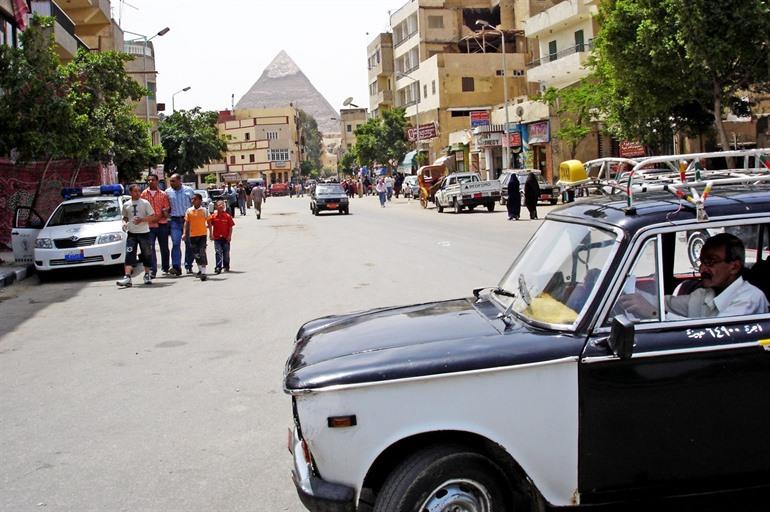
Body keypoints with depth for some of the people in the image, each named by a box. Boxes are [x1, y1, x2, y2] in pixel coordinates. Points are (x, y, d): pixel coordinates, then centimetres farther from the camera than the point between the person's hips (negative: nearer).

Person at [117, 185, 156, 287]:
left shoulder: (145, 203, -1)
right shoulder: (126, 205, 8)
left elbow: (152, 217, -2)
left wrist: (142, 219, -17)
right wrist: (124, 223, 0)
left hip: (144, 233, -1)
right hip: (131, 233, 1)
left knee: (146, 254, 8)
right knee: (129, 255, -10)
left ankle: (147, 275, 26)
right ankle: (127, 277, -18)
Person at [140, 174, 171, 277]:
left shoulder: (163, 194, 5)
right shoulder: (144, 194, 5)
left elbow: (167, 208, 5)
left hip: (162, 224, 1)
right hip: (149, 225, -1)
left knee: (164, 247, 10)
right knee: (150, 248, -9)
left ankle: (165, 268, 26)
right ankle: (153, 270, -11)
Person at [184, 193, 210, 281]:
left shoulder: (204, 210, -2)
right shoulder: (189, 210, 4)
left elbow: (208, 222, 4)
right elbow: (186, 222, 7)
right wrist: (185, 233, 0)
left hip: (202, 234, -3)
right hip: (192, 235, 3)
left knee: (202, 253, -10)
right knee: (196, 254, 12)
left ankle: (203, 272, -11)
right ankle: (200, 269, 29)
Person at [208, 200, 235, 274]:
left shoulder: (227, 216, -3)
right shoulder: (213, 216, -1)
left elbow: (230, 227, -1)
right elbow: (210, 225, 8)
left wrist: (229, 236, -6)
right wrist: (211, 234, 3)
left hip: (225, 238, 1)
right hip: (217, 237, 0)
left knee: (226, 253, 11)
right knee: (218, 253, -7)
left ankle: (226, 266, 26)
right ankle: (218, 267, -7)